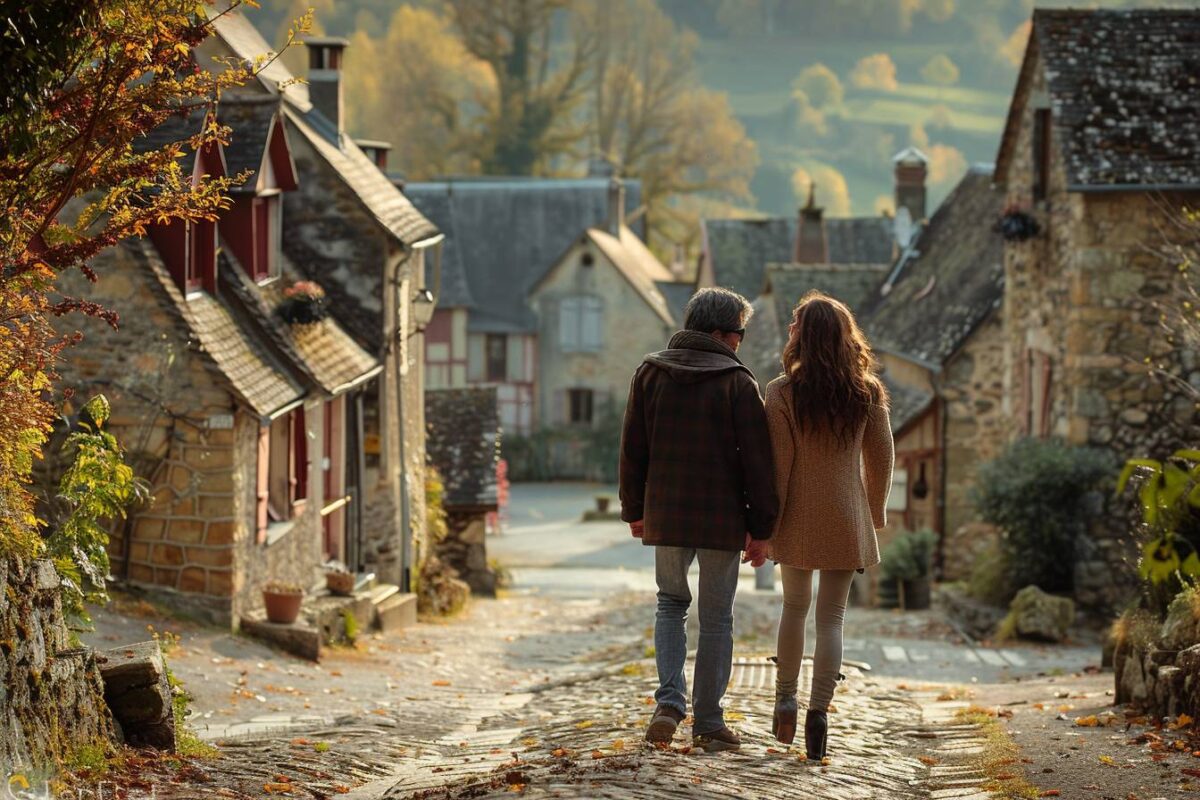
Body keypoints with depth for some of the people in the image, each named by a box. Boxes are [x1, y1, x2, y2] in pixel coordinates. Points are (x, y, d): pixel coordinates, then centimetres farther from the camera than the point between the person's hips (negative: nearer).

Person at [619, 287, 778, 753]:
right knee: (716, 619, 8)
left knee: (671, 604, 20)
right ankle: (708, 724, 10)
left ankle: (670, 701, 0)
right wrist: (761, 529, -3)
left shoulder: (650, 374, 4)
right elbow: (757, 461, -9)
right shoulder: (738, 383, -8)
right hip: (722, 521, -3)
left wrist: (634, 510, 17)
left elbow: (632, 449, 8)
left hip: (665, 517, 3)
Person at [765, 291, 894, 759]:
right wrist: (875, 513, 18)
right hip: (846, 521, 1)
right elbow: (882, 458, 4)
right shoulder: (867, 393, -2)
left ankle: (785, 699, 20)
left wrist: (765, 523, -5)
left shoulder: (783, 392, -10)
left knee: (794, 606, 20)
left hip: (797, 520, 0)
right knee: (831, 617, 3)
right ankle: (819, 710, -7)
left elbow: (777, 463, -11)